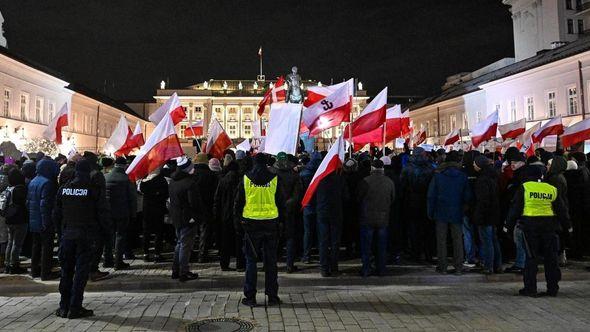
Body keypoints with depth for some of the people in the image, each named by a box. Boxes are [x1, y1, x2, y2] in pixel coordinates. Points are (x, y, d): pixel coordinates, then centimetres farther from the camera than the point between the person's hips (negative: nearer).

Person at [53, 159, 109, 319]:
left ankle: (64, 307, 20)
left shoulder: (64, 189, 2)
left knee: (66, 270, 14)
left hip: (67, 233, 4)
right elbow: (102, 212, -8)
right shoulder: (93, 189, -9)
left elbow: (57, 213, 7)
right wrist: (98, 227, 7)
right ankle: (75, 308, 4)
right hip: (85, 234, -4)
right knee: (81, 271, 2)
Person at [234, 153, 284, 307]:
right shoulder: (274, 179, -1)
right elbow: (280, 202, 4)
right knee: (271, 261, 8)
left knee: (251, 260, 7)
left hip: (251, 223, -1)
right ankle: (272, 296, 13)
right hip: (271, 223, 1)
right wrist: (279, 219, 17)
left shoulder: (245, 179, -1)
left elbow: (238, 202, 4)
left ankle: (250, 297, 9)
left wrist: (239, 217, 18)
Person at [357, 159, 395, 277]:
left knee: (366, 246, 6)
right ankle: (381, 270, 17)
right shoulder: (390, 182, 0)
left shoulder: (366, 181, -13)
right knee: (382, 246, 13)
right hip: (383, 219, 3)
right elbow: (393, 200, 9)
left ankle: (366, 270, 9)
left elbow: (359, 199, -4)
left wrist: (361, 215, 12)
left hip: (367, 219, -3)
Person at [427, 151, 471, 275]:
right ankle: (458, 267, 10)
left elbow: (431, 195, -4)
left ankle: (442, 267, 10)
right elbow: (467, 196, 1)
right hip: (457, 213, 1)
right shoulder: (463, 176, -2)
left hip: (441, 213, -1)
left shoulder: (438, 175, -6)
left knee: (441, 240, 6)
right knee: (457, 240, 8)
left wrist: (430, 212, 3)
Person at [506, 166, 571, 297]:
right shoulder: (552, 189, 6)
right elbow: (561, 209, 13)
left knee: (531, 257, 2)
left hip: (530, 226, -3)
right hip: (549, 227, 3)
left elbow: (515, 208, -3)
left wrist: (509, 224, 6)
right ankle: (553, 288, 17)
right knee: (551, 258, 11)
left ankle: (530, 288, 5)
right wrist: (567, 225, 25)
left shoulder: (524, 188, -4)